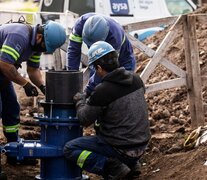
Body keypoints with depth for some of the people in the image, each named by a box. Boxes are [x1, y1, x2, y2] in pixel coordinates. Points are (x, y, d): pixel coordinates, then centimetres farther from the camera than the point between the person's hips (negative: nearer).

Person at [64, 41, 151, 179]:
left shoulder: (103, 91, -21)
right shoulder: (136, 79, -1)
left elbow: (85, 120, -9)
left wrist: (80, 101, 11)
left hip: (122, 149, -7)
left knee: (70, 149, 3)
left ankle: (112, 167, -10)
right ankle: (132, 163, 18)